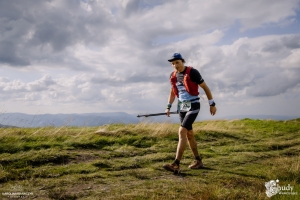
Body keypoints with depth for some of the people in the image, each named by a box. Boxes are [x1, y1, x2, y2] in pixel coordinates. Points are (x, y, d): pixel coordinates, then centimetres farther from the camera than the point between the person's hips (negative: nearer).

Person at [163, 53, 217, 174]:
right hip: (181, 106, 7)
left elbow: (205, 87, -6)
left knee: (182, 131, -18)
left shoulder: (192, 72, -13)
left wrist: (212, 104, -3)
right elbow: (172, 92, 18)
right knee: (189, 134, 12)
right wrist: (168, 107, 10)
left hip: (193, 106, -7)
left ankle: (176, 165, -16)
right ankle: (198, 161, 27)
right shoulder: (173, 76, 5)